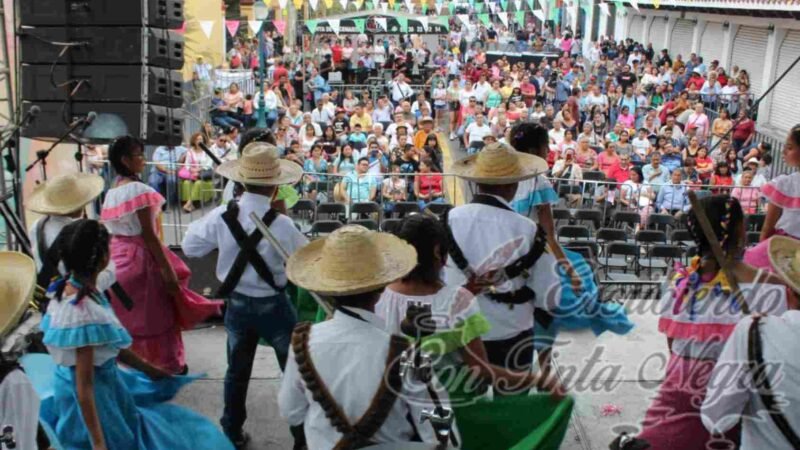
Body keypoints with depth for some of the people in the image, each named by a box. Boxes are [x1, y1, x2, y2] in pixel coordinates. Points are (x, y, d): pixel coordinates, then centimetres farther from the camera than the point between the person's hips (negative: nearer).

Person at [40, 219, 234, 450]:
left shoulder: (69, 289, -2)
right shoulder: (84, 312, -30)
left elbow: (110, 345, 10)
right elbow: (84, 386, -26)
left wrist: (151, 370, 19)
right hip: (96, 397, -9)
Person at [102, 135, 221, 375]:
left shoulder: (110, 193, 9)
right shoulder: (139, 190, -15)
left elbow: (108, 229, 12)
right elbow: (149, 235, -19)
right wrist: (168, 269, -18)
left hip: (116, 257, 8)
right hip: (140, 257, -8)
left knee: (126, 316, 17)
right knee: (156, 316, 4)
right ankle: (169, 365, 15)